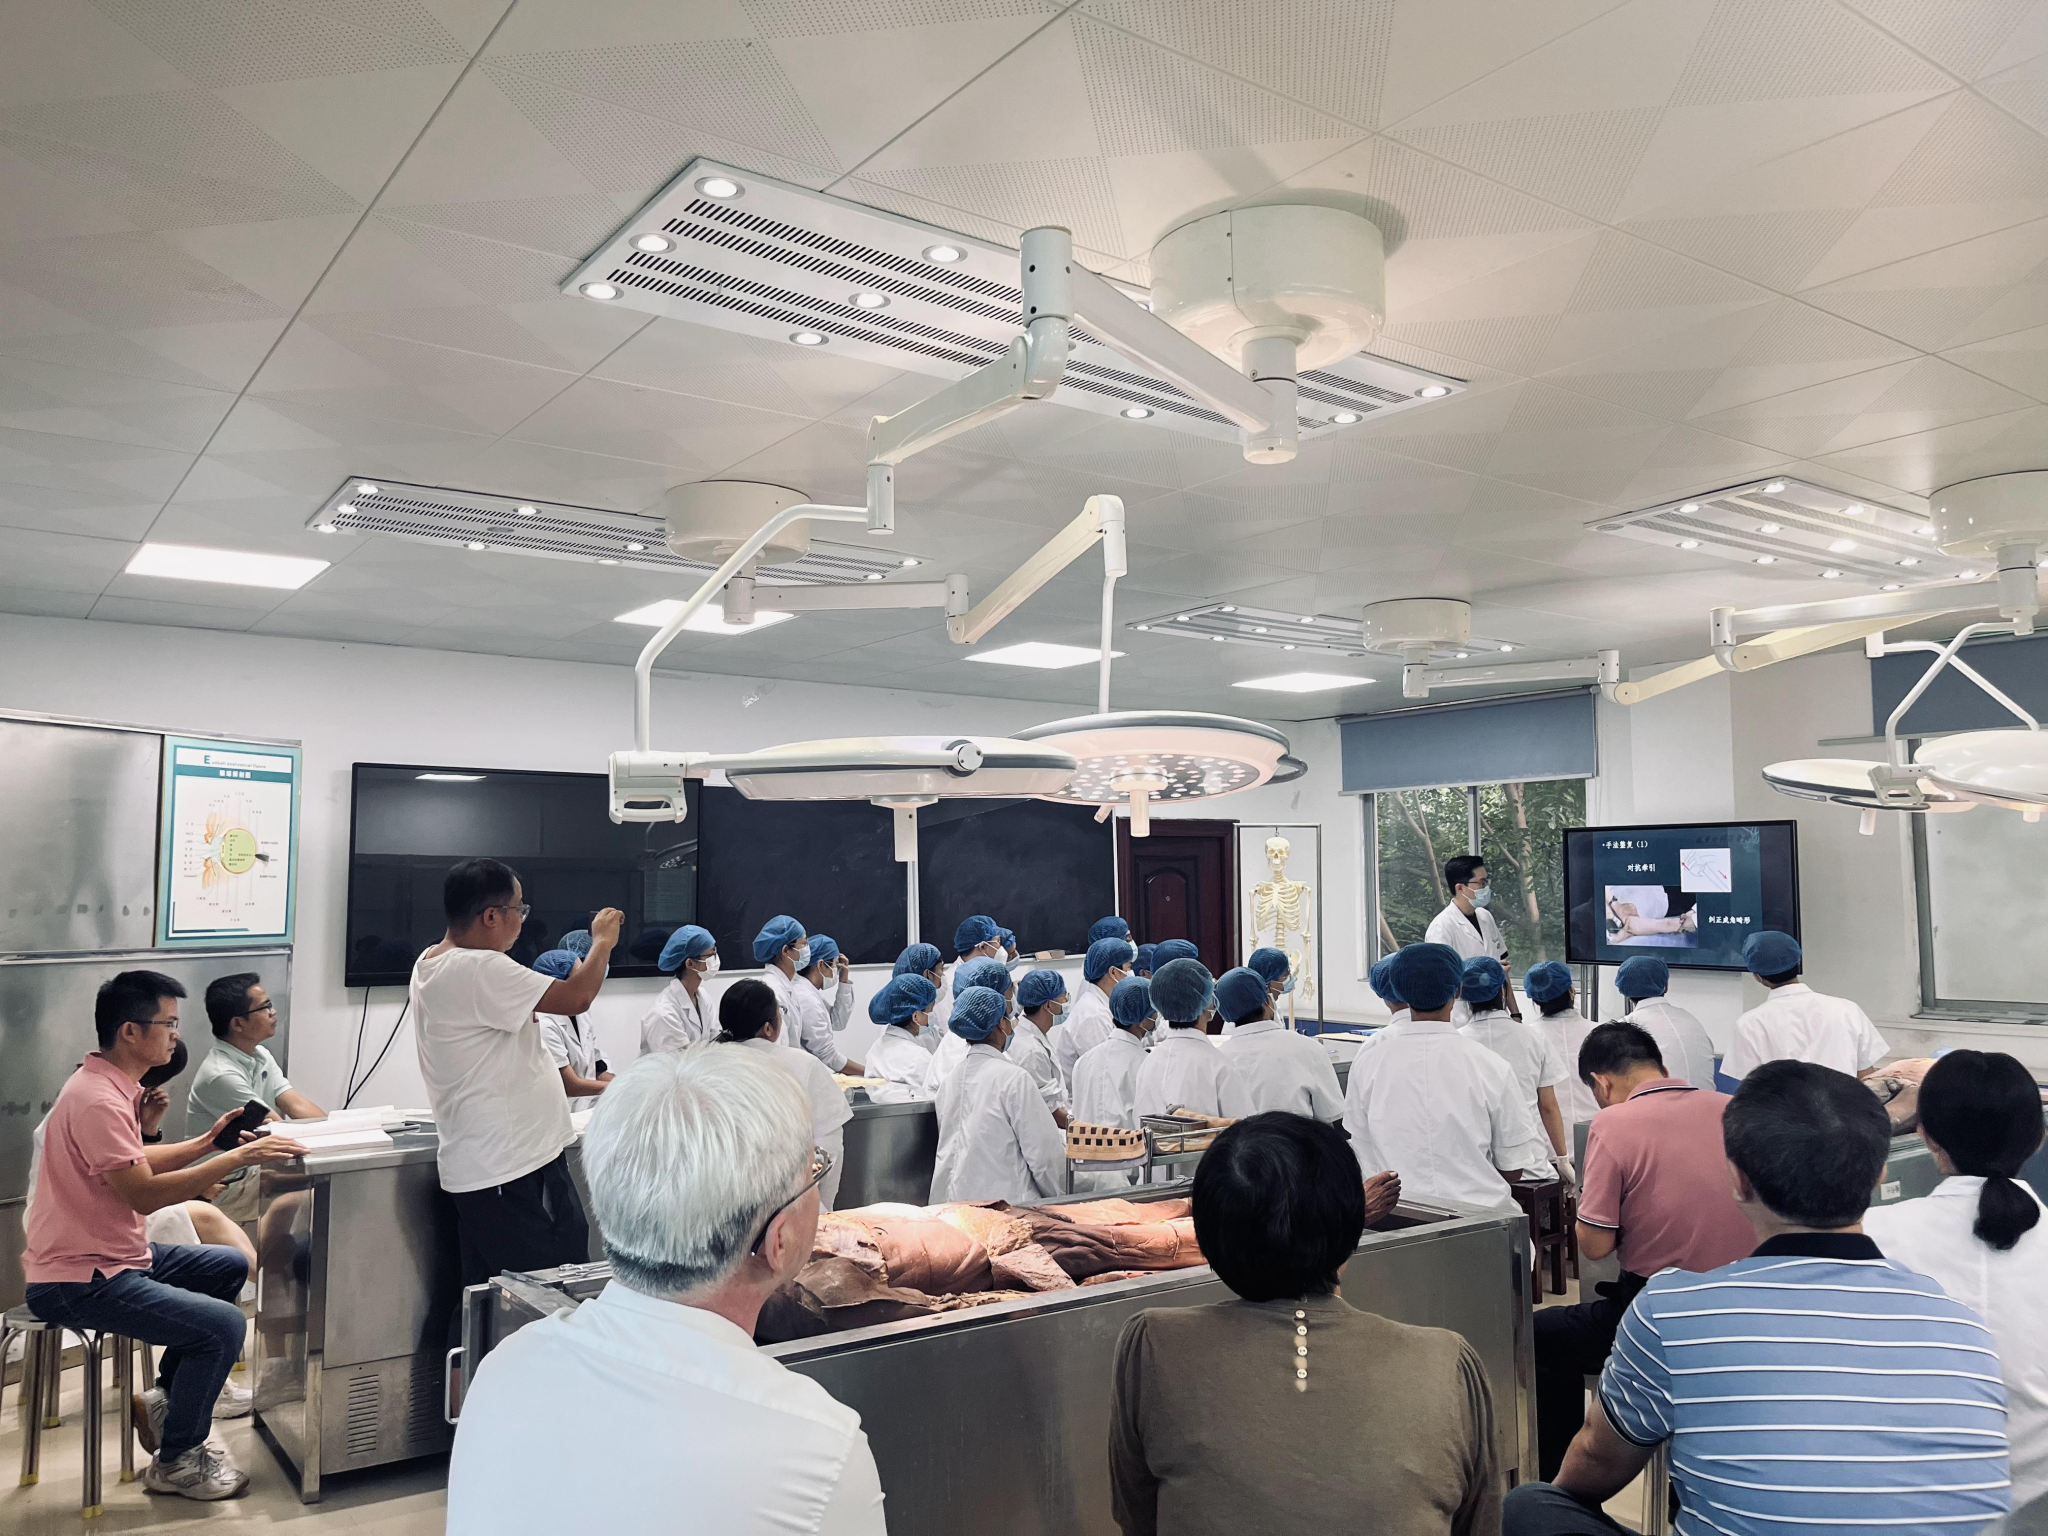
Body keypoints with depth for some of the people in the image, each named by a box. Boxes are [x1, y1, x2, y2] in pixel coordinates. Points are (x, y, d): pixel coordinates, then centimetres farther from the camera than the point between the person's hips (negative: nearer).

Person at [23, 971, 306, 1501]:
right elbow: (144, 1193, -30)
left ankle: (166, 1398, 22)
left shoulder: (110, 1084, 8)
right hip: (77, 1282, -11)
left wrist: (206, 1142, 9)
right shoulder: (97, 1100, -25)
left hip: (114, 1254, 11)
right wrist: (237, 1159, -31)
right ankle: (176, 1461, 1)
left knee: (230, 1266, 18)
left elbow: (135, 1163, 18)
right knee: (224, 1325, -19)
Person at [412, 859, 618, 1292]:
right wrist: (603, 942, -5)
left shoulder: (430, 963, 11)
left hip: (478, 1169, 10)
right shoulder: (478, 970, -21)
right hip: (513, 1170, -10)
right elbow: (576, 998, -21)